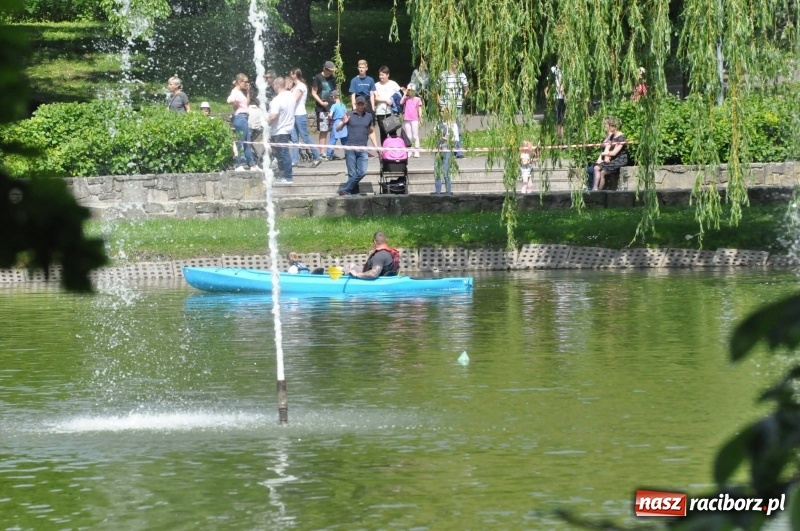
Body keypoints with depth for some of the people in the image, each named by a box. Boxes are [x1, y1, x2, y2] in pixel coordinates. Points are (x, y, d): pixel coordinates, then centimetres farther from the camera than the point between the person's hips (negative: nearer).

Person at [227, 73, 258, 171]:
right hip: (239, 117, -10)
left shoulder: (241, 92, 16)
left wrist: (248, 91, 17)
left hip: (244, 118, 10)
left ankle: (252, 165, 18)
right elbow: (230, 100, -32)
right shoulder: (235, 92, -12)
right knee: (240, 142, -5)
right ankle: (239, 166, -2)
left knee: (247, 143, 13)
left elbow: (247, 102, 24)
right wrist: (235, 104, -16)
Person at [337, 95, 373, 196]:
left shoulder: (369, 116, 11)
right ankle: (354, 192, 6)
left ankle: (345, 190, -4)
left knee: (362, 172, -11)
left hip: (362, 149, 2)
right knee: (352, 174, -3)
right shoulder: (349, 115, 3)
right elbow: (338, 129, 2)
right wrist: (343, 123, -19)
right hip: (350, 149, -2)